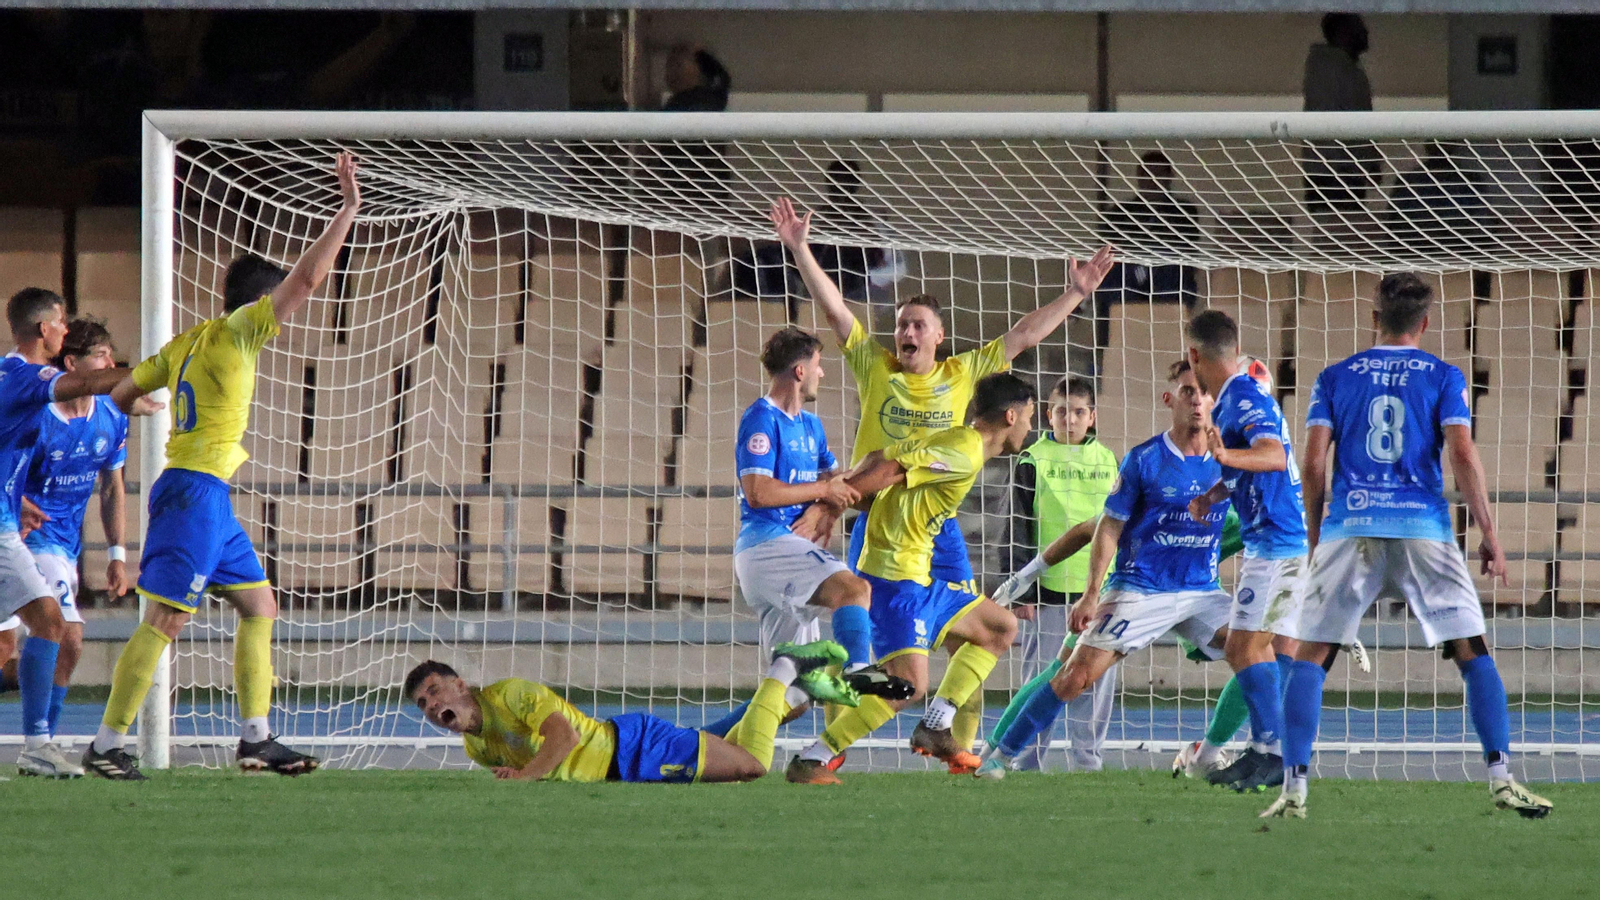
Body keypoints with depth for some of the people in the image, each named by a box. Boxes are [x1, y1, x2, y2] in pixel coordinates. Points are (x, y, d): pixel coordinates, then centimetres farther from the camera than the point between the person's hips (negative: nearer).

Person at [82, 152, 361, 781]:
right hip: (197, 488, -10)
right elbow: (306, 279, -13)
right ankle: (106, 746, -12)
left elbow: (121, 393, 20)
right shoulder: (235, 331, -8)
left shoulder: (186, 344, 15)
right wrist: (348, 210, -7)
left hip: (207, 495, 10)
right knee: (166, 620, -11)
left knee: (260, 607, 13)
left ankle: (256, 739, 13)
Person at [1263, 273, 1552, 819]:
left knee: (1311, 655, 5)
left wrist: (1314, 535, 16)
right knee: (1472, 652, 5)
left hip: (1350, 528, 1)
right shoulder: (1443, 377, 6)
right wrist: (1489, 535, 0)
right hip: (1423, 528, -1)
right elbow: (1462, 456, -4)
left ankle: (1294, 787, -6)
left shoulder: (1335, 378, 10)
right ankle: (1501, 779, -7)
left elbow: (1313, 464, 5)